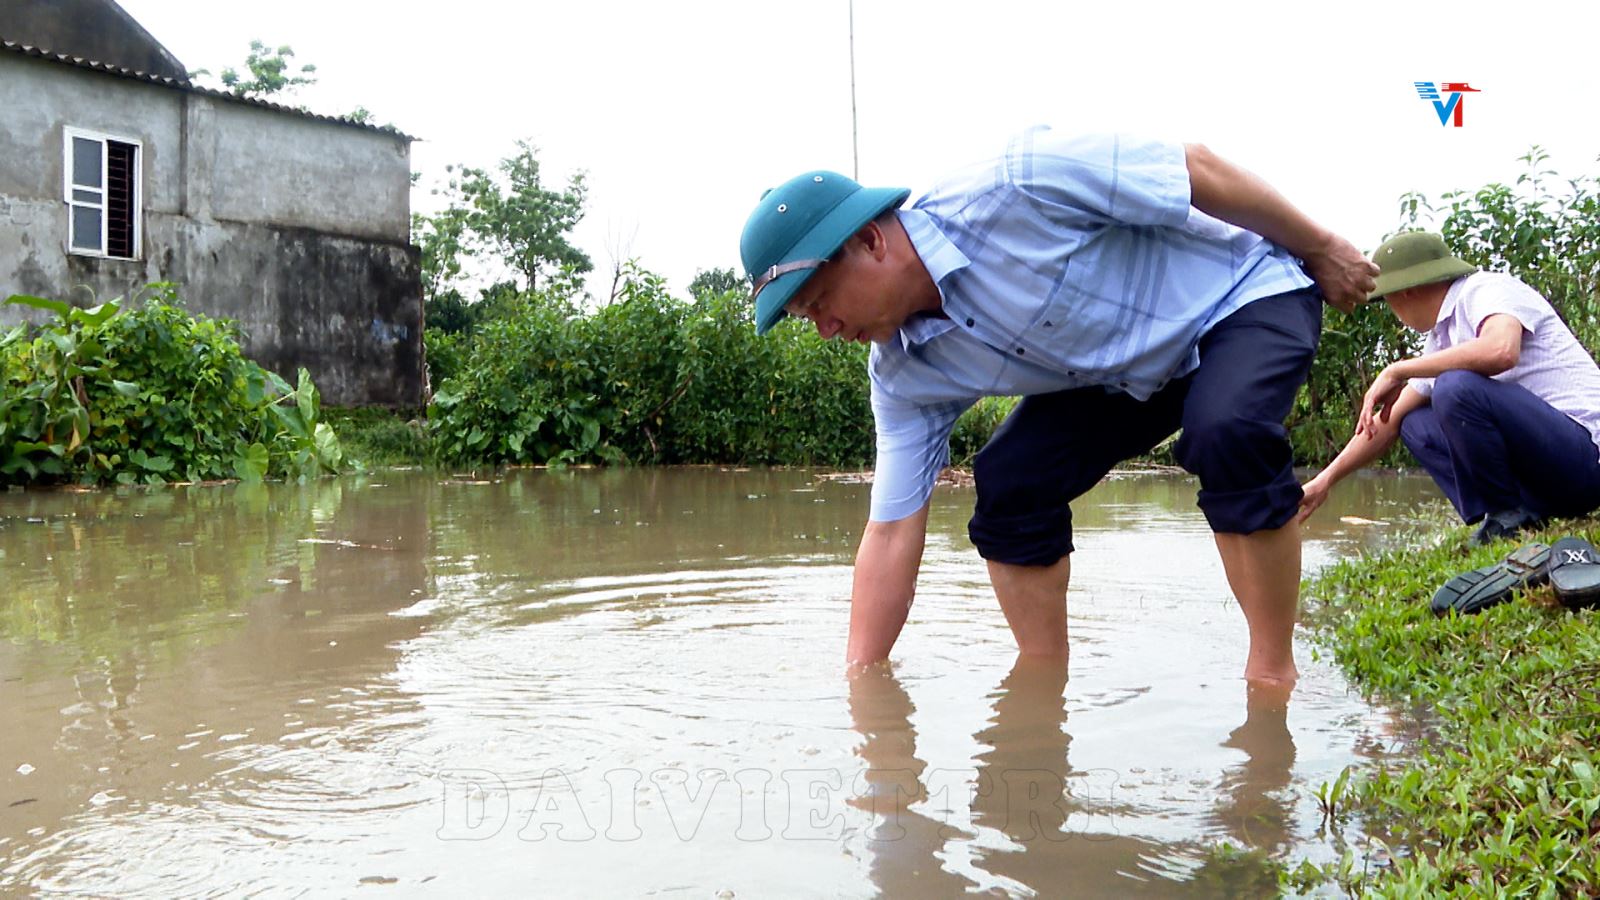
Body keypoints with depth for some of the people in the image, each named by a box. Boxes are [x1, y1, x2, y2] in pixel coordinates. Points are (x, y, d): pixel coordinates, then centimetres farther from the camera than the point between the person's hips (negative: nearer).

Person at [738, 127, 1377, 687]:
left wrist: (1323, 249, -12)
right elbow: (891, 534, -11)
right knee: (1006, 484, -12)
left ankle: (1272, 673, -19)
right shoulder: (905, 376, -13)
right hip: (1125, 375, 6)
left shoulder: (1015, 186, -34)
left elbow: (1198, 170, -23)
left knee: (1228, 435, -35)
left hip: (1242, 296, -5)